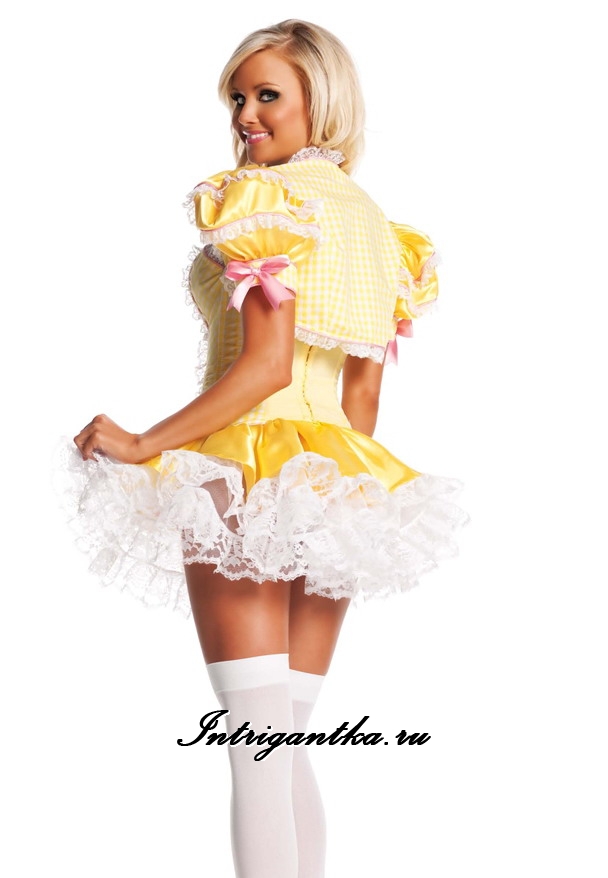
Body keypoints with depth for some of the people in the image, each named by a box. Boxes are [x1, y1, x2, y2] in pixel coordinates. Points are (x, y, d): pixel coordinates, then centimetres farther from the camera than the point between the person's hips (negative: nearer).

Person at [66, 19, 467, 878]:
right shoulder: (376, 224, 15)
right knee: (288, 739, 14)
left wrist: (142, 446, -15)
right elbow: (363, 400, 14)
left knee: (255, 738, -6)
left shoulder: (262, 199, -8)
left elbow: (266, 364, -18)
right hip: (334, 479, 8)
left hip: (245, 472, -8)